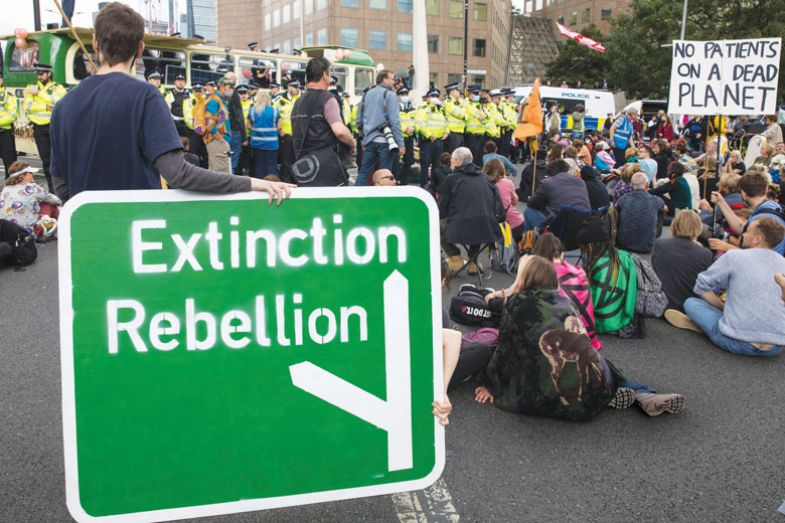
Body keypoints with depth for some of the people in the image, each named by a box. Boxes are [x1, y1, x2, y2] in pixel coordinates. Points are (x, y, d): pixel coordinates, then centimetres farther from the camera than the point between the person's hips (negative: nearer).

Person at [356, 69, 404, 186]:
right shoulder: (389, 94, -8)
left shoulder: (367, 94, 11)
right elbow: (394, 121, -15)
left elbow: (359, 119, 14)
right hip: (385, 141, -6)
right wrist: (400, 143, -14)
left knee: (364, 172, 10)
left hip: (369, 140, 6)